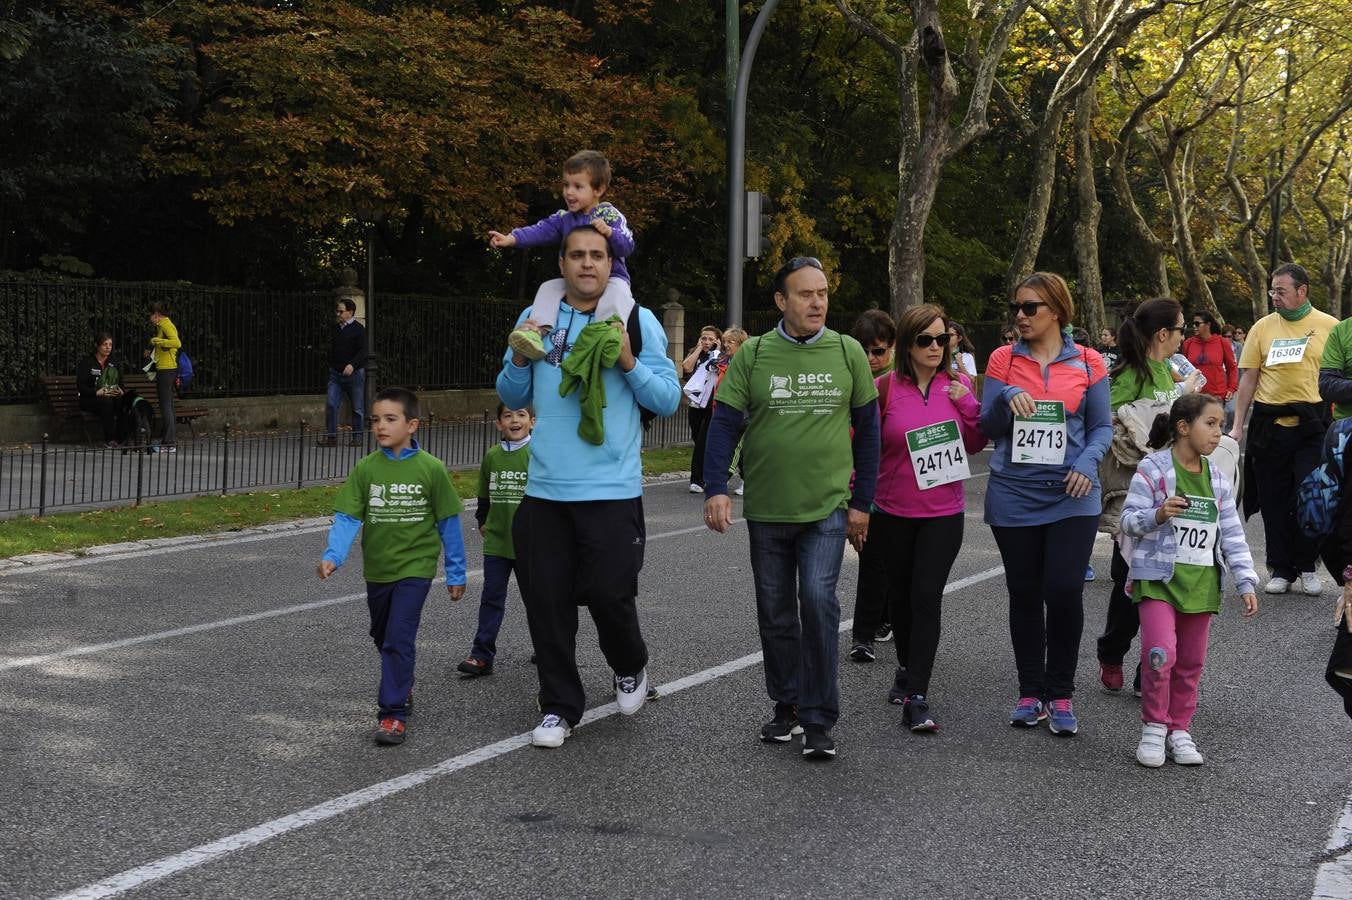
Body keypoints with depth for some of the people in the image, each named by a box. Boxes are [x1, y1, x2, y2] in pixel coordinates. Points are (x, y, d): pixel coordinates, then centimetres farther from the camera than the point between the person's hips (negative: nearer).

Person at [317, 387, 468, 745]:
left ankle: (393, 713, -8)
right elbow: (347, 517, -8)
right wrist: (333, 555, -25)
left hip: (415, 567, -4)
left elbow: (448, 523, -4)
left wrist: (456, 573, 0)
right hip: (377, 568, 4)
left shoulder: (431, 469, -11)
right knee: (383, 636, 21)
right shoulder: (365, 468, -5)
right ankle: (403, 686, 45)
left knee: (399, 638, -14)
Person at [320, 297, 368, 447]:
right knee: (330, 404, -6)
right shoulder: (336, 328, 12)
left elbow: (363, 351, -14)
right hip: (336, 373, 5)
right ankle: (331, 436, -4)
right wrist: (331, 365, 13)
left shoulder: (358, 329, -7)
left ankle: (357, 437, 12)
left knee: (357, 407, 3)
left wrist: (352, 364, -28)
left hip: (354, 373, -5)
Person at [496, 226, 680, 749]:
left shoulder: (637, 321, 1)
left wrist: (628, 360, -15)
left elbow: (668, 401, -1)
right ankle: (559, 708, 18)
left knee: (609, 594, -2)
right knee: (546, 602, 4)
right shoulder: (535, 317, 8)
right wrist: (519, 359, -5)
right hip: (545, 490, 3)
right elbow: (513, 400, 15)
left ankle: (630, 668, 31)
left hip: (612, 491, -3)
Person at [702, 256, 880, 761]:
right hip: (766, 510, 2)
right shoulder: (752, 355, -2)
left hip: (827, 509, -1)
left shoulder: (848, 353, 0)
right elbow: (724, 423, -2)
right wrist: (717, 489, -15)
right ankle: (787, 708, 28)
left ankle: (818, 720, -5)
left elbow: (867, 429, 6)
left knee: (818, 601, -15)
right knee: (776, 614, 11)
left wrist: (862, 501, 4)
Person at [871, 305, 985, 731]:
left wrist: (968, 404, -10)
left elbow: (975, 445, 6)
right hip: (894, 514, 0)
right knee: (900, 595, 15)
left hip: (943, 514, 0)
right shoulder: (886, 388, -6)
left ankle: (917, 697, -12)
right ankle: (907, 668, 40)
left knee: (926, 596, -11)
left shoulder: (957, 385, 1)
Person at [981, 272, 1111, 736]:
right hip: (1014, 495, 2)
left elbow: (1101, 426, 5)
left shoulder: (1087, 363, 2)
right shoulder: (1003, 360, 4)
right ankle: (1030, 693, 21)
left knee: (1065, 591, -10)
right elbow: (987, 427, 4)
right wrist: (1007, 397, -16)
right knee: (1025, 595, 8)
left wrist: (1088, 463, -13)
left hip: (1071, 495, -1)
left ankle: (1061, 695, 7)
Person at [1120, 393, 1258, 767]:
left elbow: (1232, 536, 11)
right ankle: (1153, 728, 1)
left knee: (1191, 662, 9)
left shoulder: (1218, 480, 9)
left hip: (1201, 584, 5)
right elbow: (1129, 520, -8)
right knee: (1160, 654, -17)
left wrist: (1246, 582, 6)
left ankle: (1179, 729, 23)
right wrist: (1158, 515, -28)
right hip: (1158, 578, -5)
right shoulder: (1153, 470, -7)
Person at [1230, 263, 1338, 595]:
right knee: (1274, 501, 6)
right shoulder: (1263, 327, 7)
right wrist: (1237, 426, 5)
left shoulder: (1329, 327, 2)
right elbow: (1248, 379, 8)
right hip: (1269, 427, 2)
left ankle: (1307, 567, 14)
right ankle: (1281, 570, 16)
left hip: (1312, 426, -2)